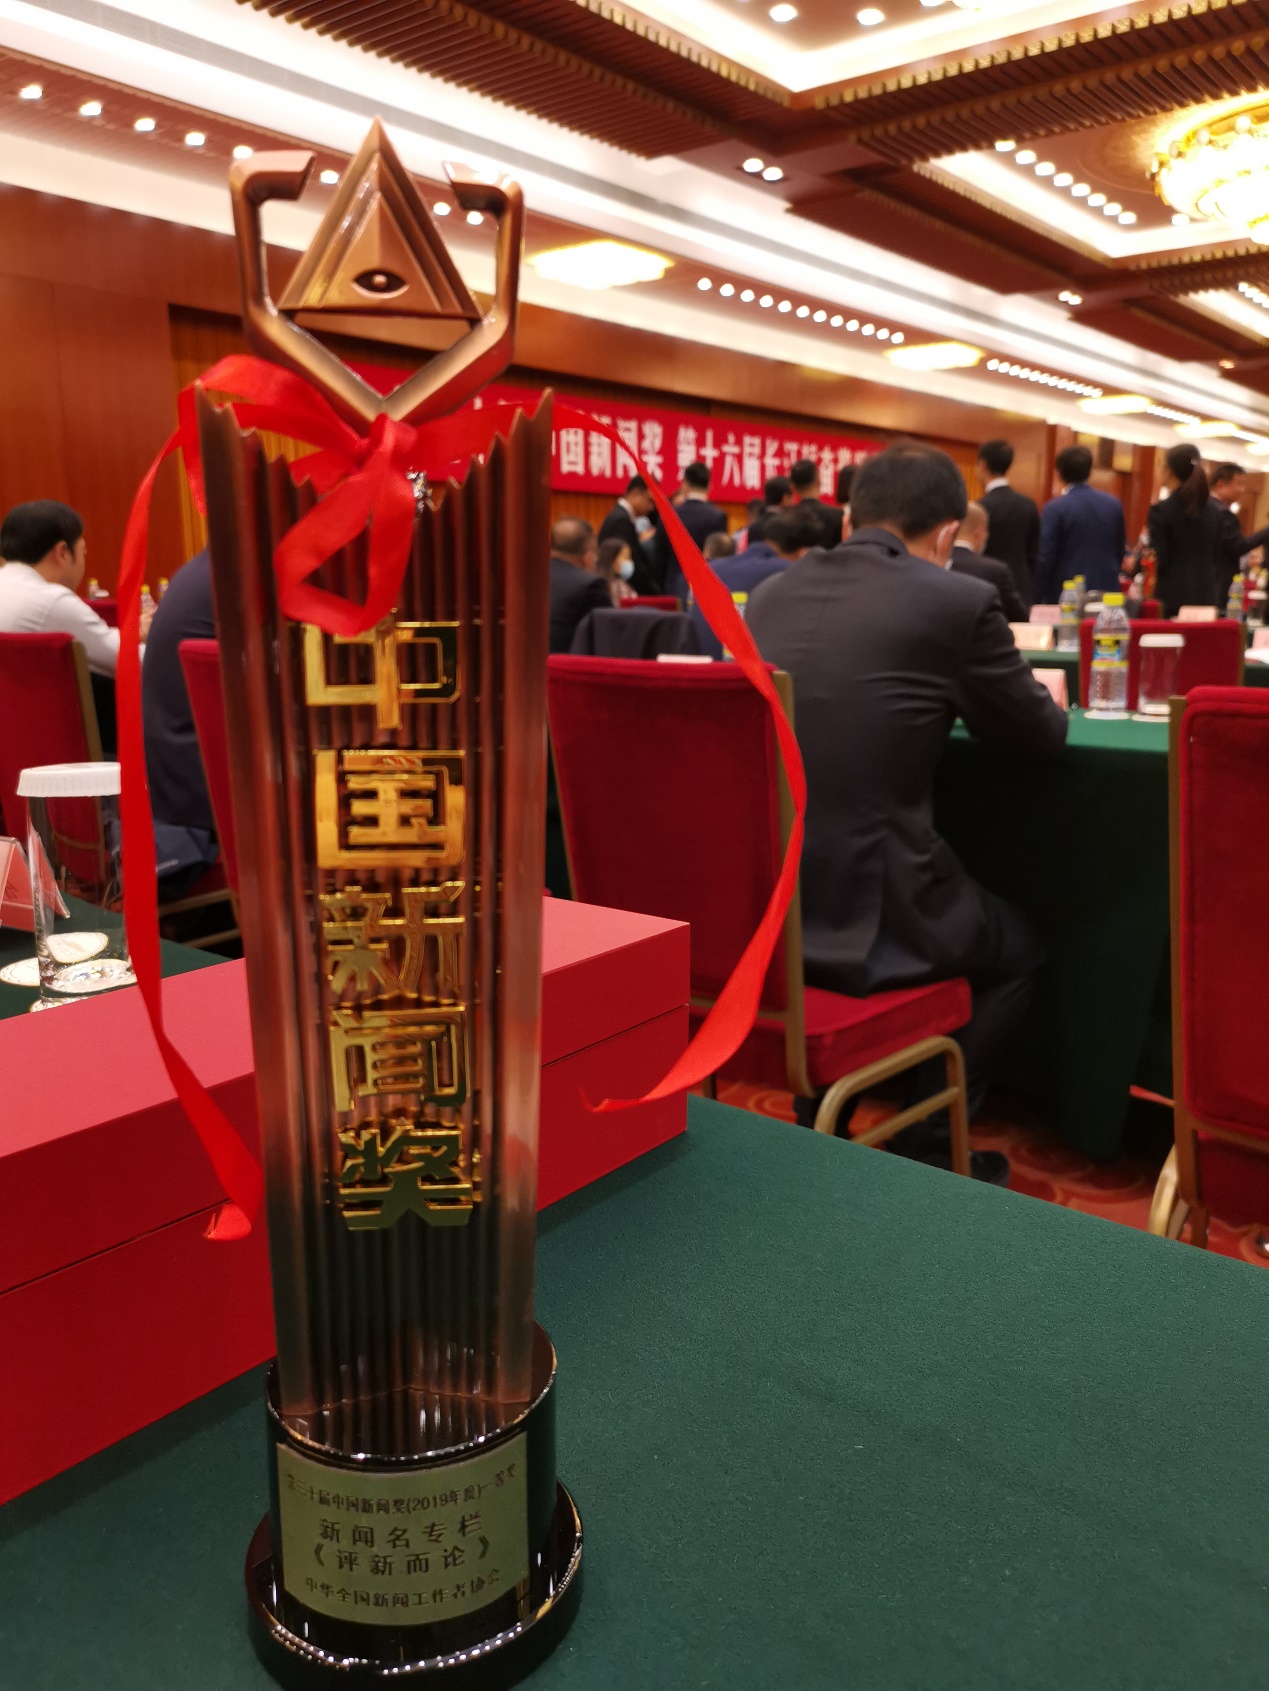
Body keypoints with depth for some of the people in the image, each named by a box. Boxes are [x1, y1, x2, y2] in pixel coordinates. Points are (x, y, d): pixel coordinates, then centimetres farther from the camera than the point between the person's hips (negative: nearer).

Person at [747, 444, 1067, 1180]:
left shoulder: (773, 593, 10)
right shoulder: (959, 599, -7)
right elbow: (1040, 736, 7)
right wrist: (1041, 697, 28)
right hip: (865, 917, -6)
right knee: (1018, 947, 25)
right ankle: (926, 1145, 26)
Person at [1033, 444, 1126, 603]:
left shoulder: (1055, 509, -9)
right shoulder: (1113, 504, 6)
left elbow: (1045, 558, -11)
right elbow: (1119, 552, 13)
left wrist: (1038, 599, -4)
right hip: (1107, 592, 5)